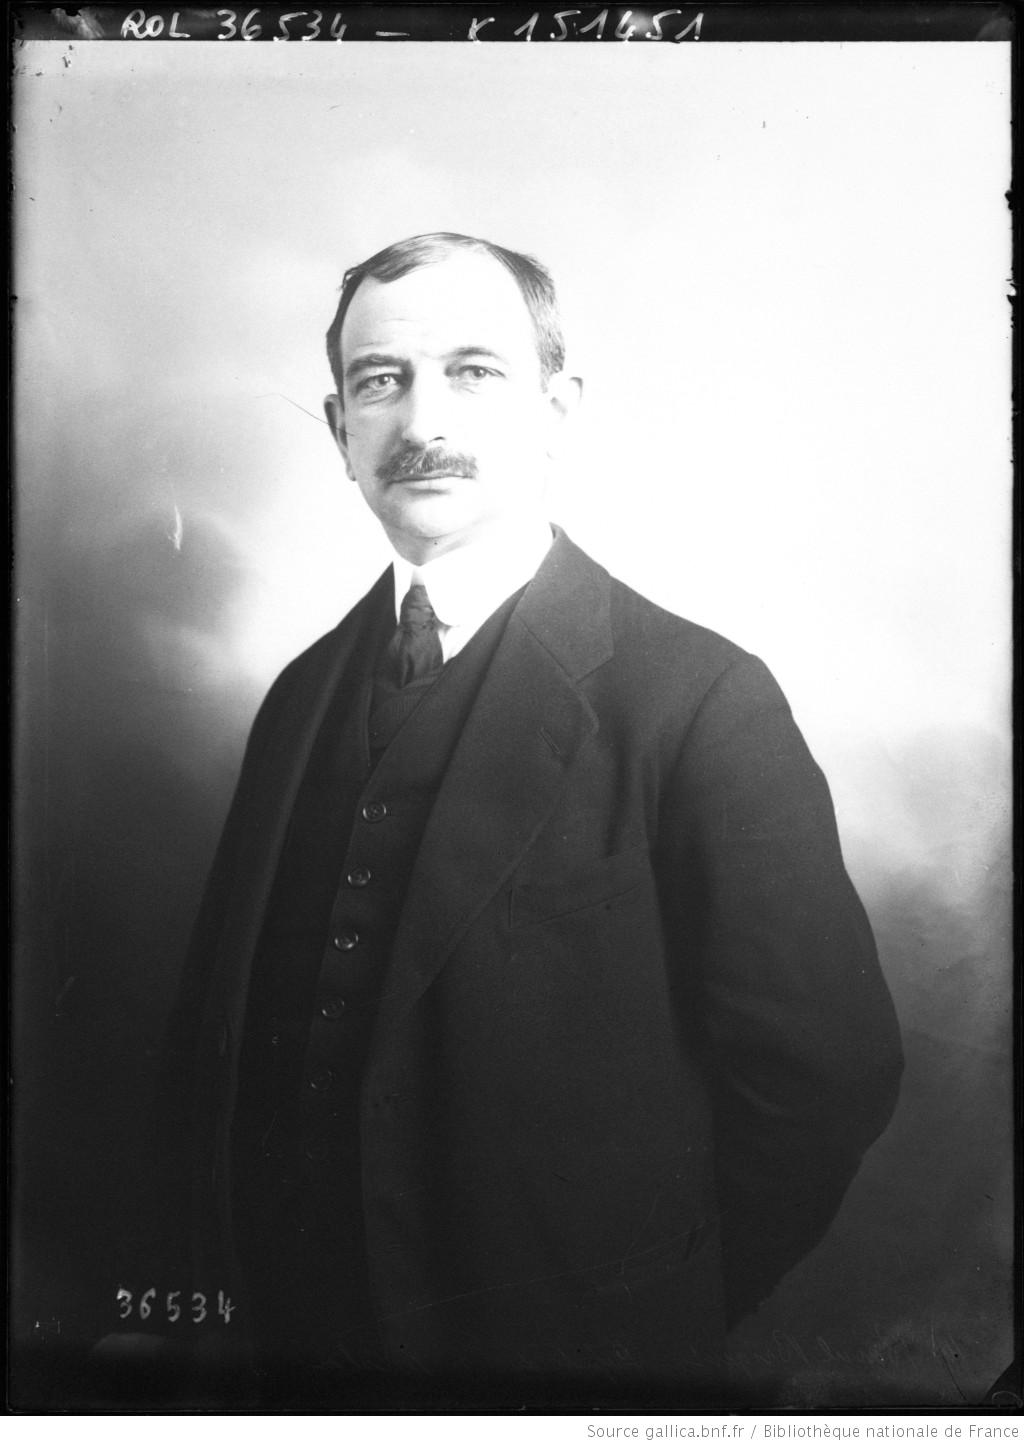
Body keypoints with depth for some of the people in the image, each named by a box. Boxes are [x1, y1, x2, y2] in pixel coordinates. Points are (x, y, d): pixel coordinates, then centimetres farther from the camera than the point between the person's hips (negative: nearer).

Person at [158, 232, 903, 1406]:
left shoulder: (703, 704, -19)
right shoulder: (305, 693, 0)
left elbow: (823, 1076, -16)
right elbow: (221, 1021, 6)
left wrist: (648, 1312, -8)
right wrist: (243, 1264, -2)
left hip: (574, 1353, -5)